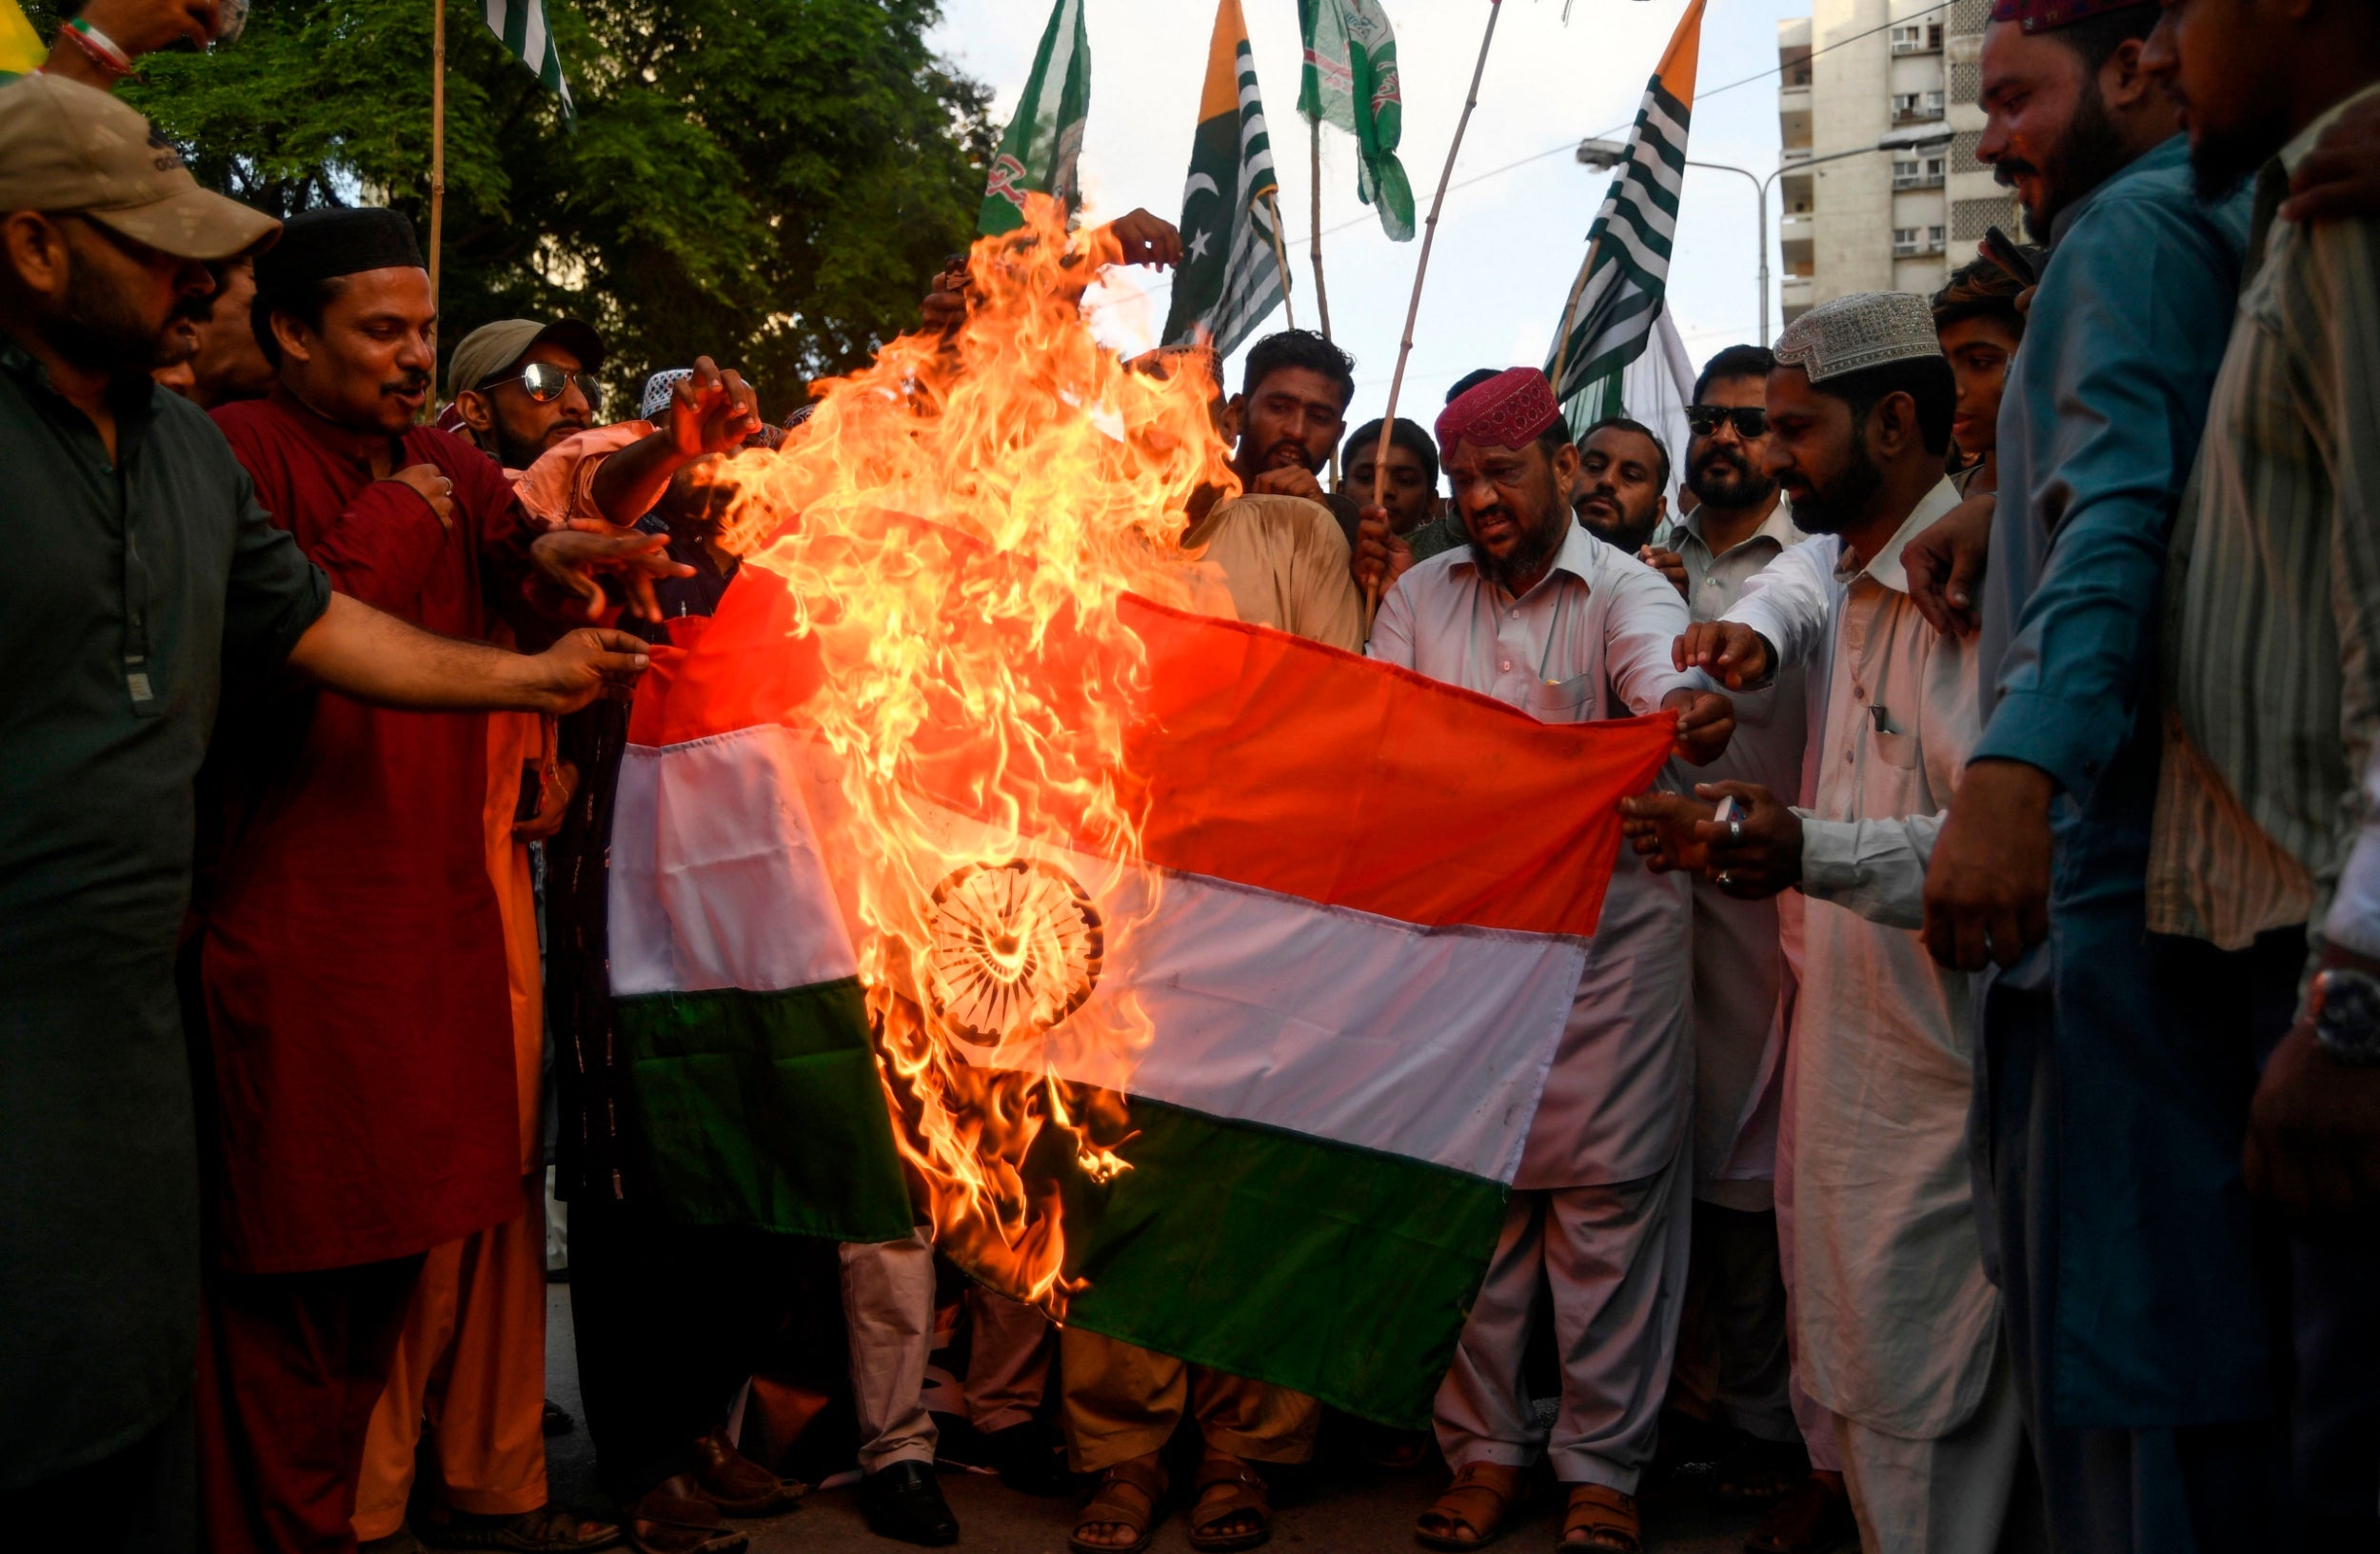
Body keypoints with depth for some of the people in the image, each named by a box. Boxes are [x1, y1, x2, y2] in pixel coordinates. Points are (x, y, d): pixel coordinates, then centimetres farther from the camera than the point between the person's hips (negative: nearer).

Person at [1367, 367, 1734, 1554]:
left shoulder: (1624, 590, -3)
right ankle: (1485, 1446, 20)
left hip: (1606, 933, -3)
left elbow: (1663, 685, -23)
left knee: (1608, 1186, 0)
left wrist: (1691, 713, -47)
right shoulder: (1421, 596, 10)